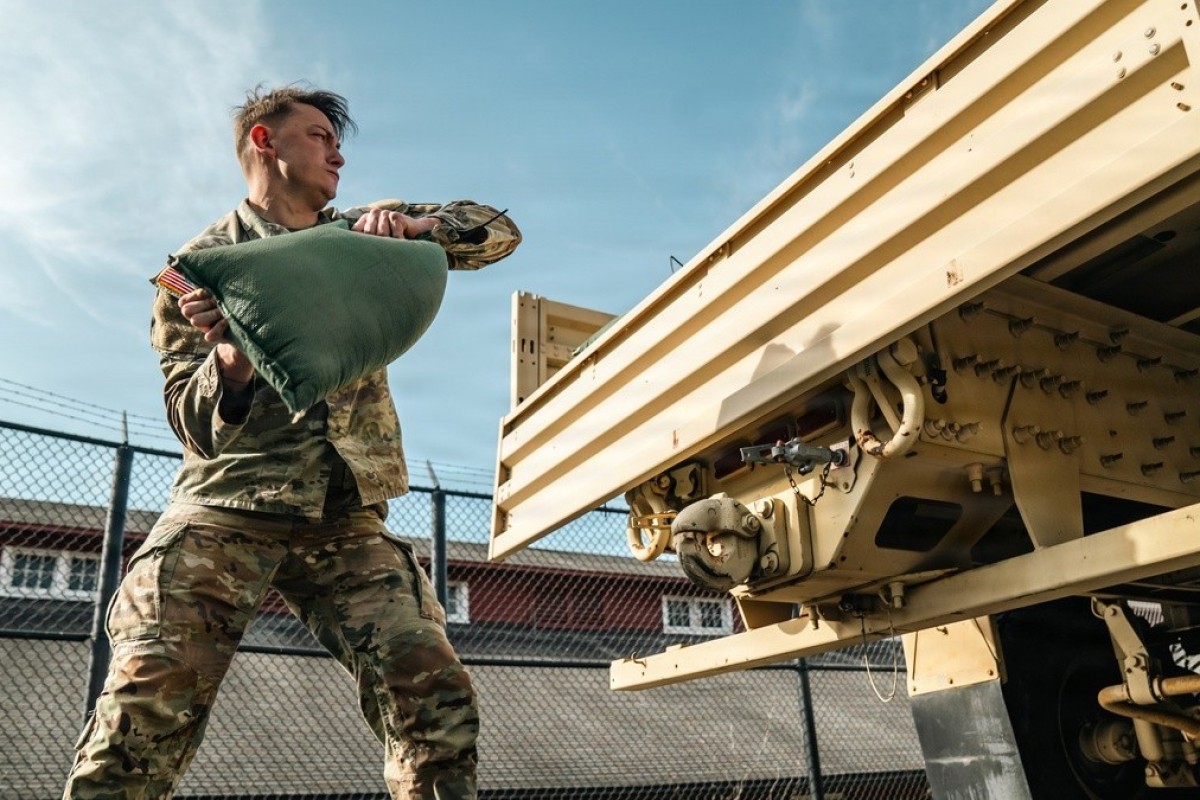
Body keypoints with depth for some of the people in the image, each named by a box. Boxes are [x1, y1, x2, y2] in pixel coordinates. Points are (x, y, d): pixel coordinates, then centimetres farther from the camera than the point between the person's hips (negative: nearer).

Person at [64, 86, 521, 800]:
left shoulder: (361, 239, 17)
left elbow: (501, 232, 14)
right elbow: (197, 423, 3)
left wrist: (412, 222, -5)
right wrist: (234, 357, -20)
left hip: (348, 521, 2)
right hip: (227, 507, -2)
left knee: (439, 700, -13)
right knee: (149, 702, -17)